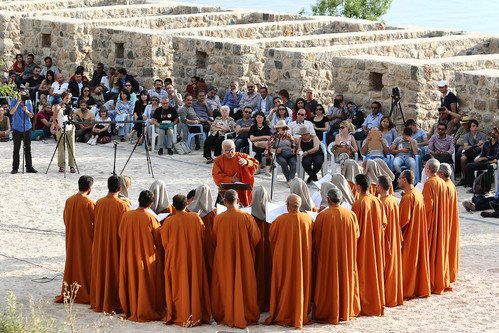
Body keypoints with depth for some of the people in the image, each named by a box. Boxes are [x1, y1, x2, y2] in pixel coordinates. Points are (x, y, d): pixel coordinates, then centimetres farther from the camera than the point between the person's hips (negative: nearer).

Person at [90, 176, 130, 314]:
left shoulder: (99, 203, -4)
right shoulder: (122, 205, -17)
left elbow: (95, 225, 6)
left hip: (100, 245, 4)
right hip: (116, 245, -4)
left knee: (100, 270, 15)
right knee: (114, 272, 5)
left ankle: (98, 302, 23)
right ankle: (113, 304, 10)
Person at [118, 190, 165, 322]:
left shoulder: (126, 216, -8)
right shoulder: (151, 218, -17)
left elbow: (120, 234, 5)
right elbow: (158, 240, -9)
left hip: (129, 257, 3)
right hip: (148, 256, -3)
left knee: (132, 283, 15)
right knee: (146, 285, 8)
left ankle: (131, 311, 22)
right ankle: (146, 312, 13)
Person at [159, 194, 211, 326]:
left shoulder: (169, 222, -14)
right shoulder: (196, 218, -9)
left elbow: (164, 243, -3)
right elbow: (202, 237, 3)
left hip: (175, 260, -1)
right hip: (195, 259, 2)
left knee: (179, 287, 9)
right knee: (195, 285, 12)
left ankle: (179, 316, 13)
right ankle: (197, 314, 17)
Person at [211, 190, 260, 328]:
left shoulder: (219, 219, -11)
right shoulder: (247, 217, -11)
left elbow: (214, 239, 1)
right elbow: (256, 238, -2)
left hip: (223, 258, 0)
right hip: (244, 258, 0)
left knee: (226, 287, 11)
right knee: (243, 286, 10)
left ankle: (226, 317, 16)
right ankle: (245, 316, 15)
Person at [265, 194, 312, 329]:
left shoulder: (280, 220, -17)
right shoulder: (308, 219, -7)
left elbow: (272, 237, -1)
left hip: (284, 258, -2)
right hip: (303, 257, 2)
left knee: (284, 286, 10)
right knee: (301, 285, 13)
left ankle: (282, 316, 16)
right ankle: (301, 316, 19)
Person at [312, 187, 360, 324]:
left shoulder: (322, 216, -15)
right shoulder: (351, 215, -6)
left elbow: (315, 239, -8)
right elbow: (357, 236, 4)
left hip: (327, 256, -3)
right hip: (347, 257, 3)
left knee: (328, 283, 8)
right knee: (346, 280, 16)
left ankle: (327, 314, 12)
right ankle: (346, 311, 24)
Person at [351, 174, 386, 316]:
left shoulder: (358, 204, -19)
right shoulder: (377, 201, -1)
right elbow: (383, 223, 6)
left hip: (363, 244, -6)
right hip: (376, 243, 6)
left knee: (364, 274, 3)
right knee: (376, 271, 14)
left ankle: (365, 306, 7)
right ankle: (378, 303, 20)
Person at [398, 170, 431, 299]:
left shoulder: (407, 197, -20)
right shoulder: (418, 194, 7)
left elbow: (404, 219, -21)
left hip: (409, 235, -9)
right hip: (419, 234, 9)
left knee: (408, 262, -1)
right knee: (418, 259, 14)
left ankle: (407, 290, 4)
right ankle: (421, 287, 20)